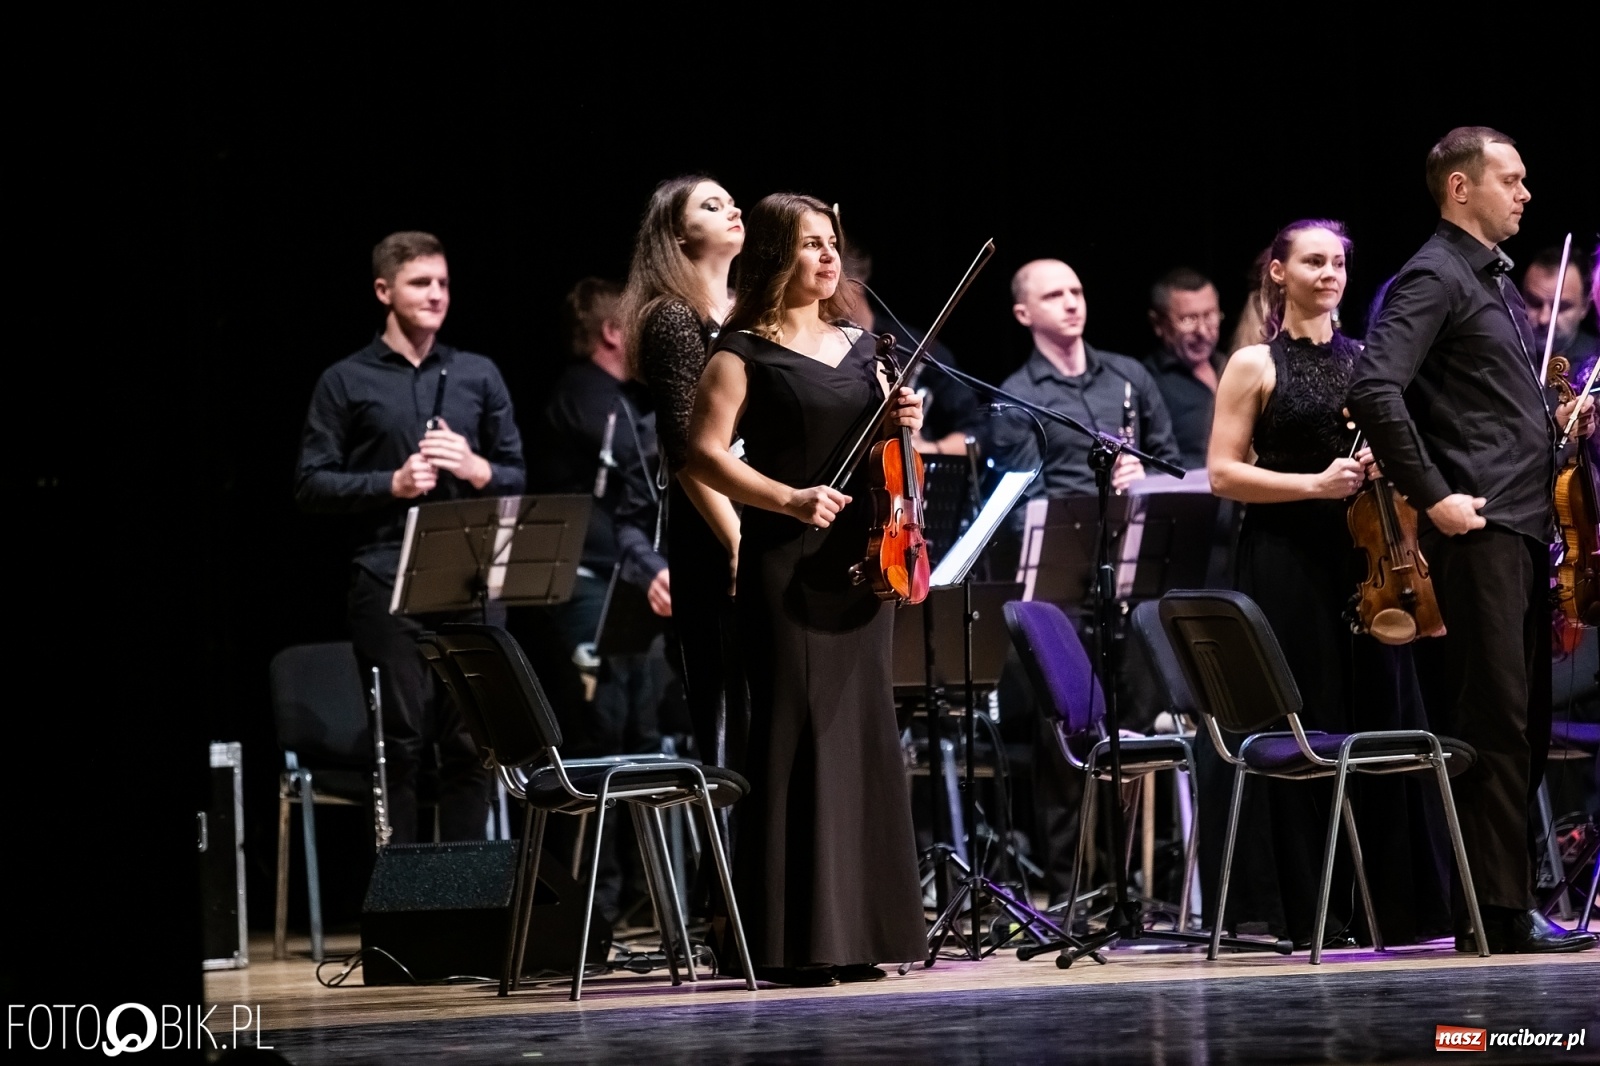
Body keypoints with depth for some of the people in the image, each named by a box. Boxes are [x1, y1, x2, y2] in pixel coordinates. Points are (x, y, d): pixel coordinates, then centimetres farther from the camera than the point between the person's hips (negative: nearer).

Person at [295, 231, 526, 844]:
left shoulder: (478, 376, 15)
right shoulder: (347, 383, 6)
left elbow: (516, 477, 17)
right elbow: (311, 484, 2)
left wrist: (476, 469, -4)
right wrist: (391, 484, -11)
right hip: (388, 581, -3)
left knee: (472, 742, 1)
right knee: (400, 742, -3)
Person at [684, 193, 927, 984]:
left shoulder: (859, 346, 15)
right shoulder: (745, 351, -3)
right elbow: (706, 453, -10)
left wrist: (902, 424, 2)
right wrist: (788, 499, -21)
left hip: (862, 558, 6)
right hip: (786, 565, -6)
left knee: (863, 734, 6)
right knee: (796, 735, -8)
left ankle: (853, 932, 13)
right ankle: (790, 940, -5)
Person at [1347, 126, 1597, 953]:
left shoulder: (1494, 280, 21)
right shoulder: (1433, 278, -9)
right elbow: (1374, 389, -22)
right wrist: (1432, 495, -21)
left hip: (1523, 527, 9)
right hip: (1476, 530, -9)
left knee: (1523, 727, 10)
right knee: (1494, 722, -9)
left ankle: (1509, 902, 14)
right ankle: (1495, 912, -7)